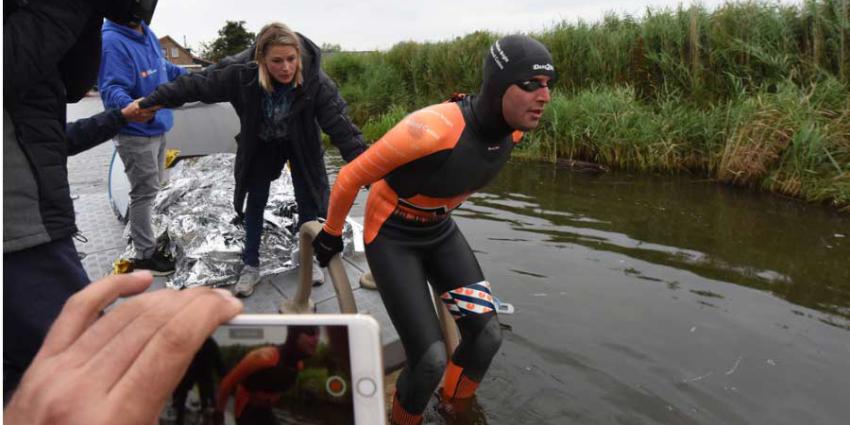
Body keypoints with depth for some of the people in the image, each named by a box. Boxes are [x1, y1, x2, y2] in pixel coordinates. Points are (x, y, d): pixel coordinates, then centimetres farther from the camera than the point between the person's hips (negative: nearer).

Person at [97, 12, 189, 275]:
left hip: (157, 128, 9)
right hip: (136, 133, -9)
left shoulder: (146, 32, 4)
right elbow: (112, 89, -32)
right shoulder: (112, 41, -23)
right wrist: (130, 106, -51)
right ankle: (145, 254, 13)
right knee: (145, 192, 0)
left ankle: (141, 231, 43)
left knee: (153, 187, 23)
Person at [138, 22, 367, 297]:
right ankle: (250, 266, 24)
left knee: (308, 202, 5)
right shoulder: (242, 77, -30)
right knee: (255, 203, 9)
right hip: (260, 145, 1)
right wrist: (152, 101, -16)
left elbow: (340, 124, -37)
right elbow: (197, 85, -20)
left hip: (301, 146, -1)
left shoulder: (315, 82, -33)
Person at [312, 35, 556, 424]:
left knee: (487, 336, 0)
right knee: (431, 361, -11)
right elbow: (351, 177, -21)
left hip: (440, 231, 7)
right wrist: (331, 234, -5)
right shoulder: (431, 129, -36)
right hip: (391, 236, -6)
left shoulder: (514, 128, -12)